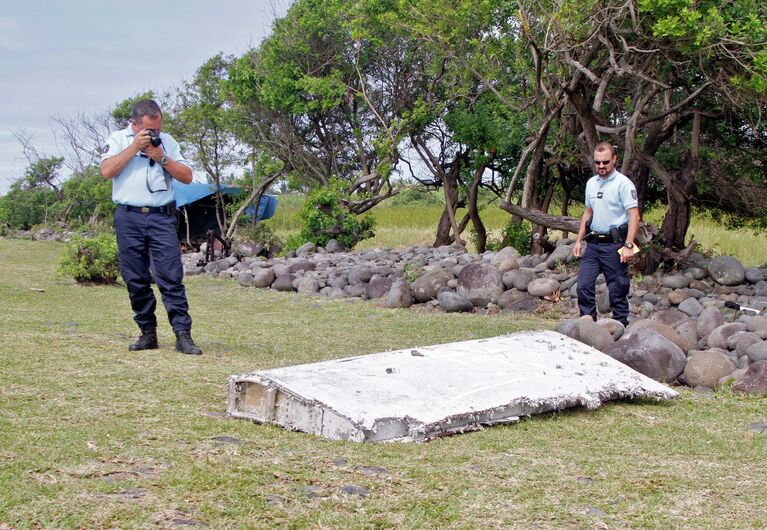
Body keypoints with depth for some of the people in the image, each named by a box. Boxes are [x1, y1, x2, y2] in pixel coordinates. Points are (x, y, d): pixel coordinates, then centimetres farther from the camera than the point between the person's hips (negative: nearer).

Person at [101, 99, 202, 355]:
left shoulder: (167, 141, 13)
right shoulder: (118, 139, 8)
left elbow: (187, 176, 8)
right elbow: (107, 171, -7)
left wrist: (162, 158, -4)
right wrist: (134, 147, -9)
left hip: (162, 217, 0)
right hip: (129, 218, 0)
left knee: (171, 277, -7)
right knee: (136, 281, 4)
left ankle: (183, 335, -9)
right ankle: (148, 333, 13)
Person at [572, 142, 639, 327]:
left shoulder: (623, 183, -9)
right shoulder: (591, 183, 13)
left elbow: (634, 215, -14)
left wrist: (628, 245, -22)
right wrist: (578, 240, 17)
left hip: (614, 244, -6)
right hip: (593, 244, 7)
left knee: (617, 291, 0)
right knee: (584, 285, 2)